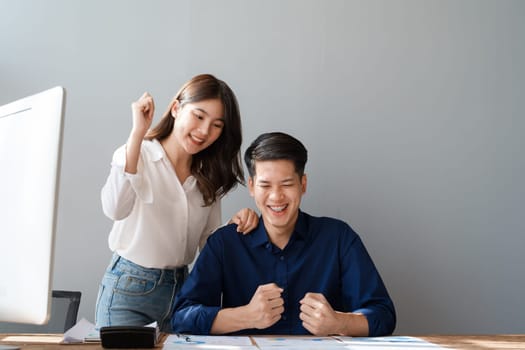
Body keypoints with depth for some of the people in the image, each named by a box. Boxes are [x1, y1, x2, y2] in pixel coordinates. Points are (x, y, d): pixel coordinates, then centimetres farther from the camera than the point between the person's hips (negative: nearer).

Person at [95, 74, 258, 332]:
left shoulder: (208, 177, 7)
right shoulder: (137, 154, -10)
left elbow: (209, 240, 9)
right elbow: (114, 209, -30)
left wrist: (236, 225, -12)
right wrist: (138, 133, -29)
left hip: (181, 286, 5)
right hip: (129, 289, -5)